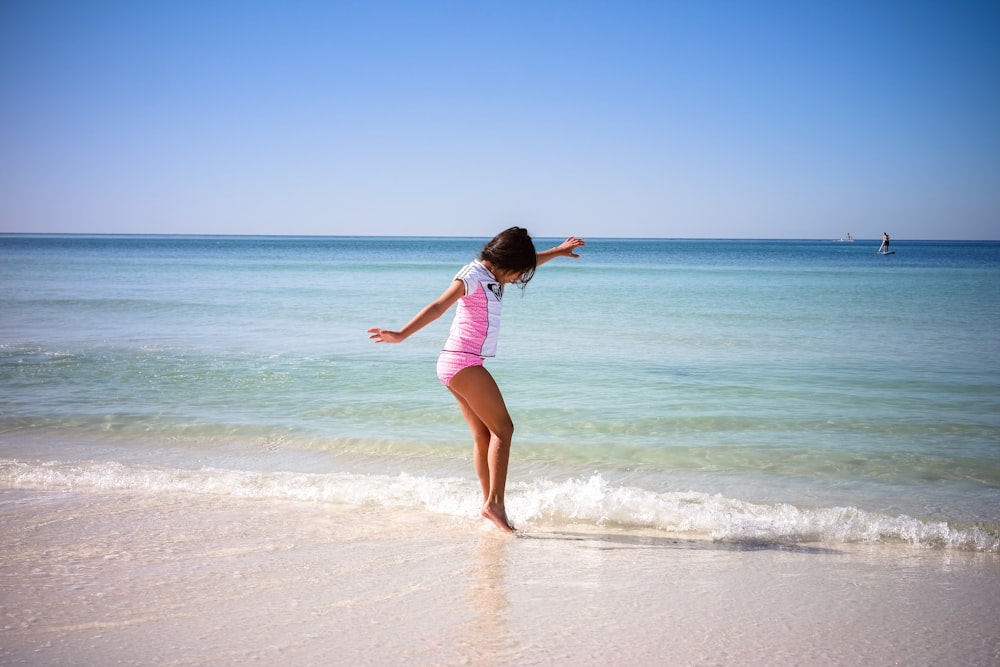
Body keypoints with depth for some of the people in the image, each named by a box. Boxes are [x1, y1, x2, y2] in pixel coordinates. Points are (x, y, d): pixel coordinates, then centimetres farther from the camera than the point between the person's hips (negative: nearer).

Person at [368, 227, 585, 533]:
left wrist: (558, 252, 43)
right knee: (502, 428, -7)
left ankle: (490, 504, 11)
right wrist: (401, 335, -35)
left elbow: (527, 263, 35)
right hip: (463, 363, -10)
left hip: (461, 366, 10)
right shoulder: (472, 275, -14)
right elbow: (437, 307, -26)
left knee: (484, 435, 9)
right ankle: (495, 503, -11)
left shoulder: (491, 276, 14)